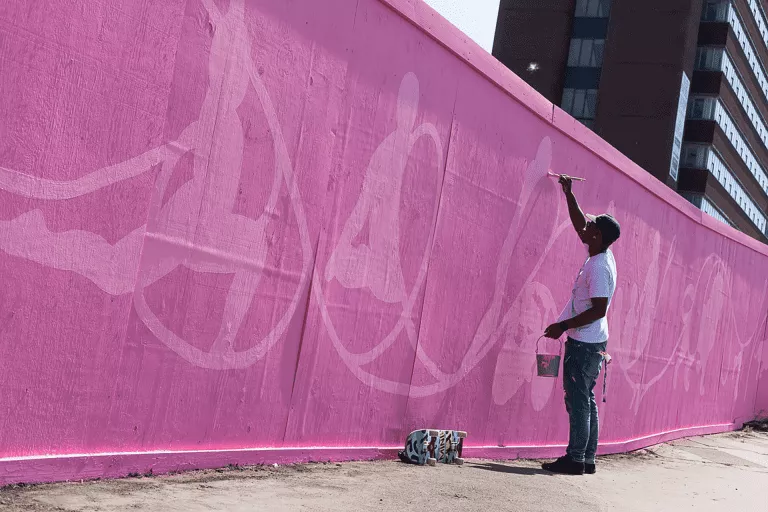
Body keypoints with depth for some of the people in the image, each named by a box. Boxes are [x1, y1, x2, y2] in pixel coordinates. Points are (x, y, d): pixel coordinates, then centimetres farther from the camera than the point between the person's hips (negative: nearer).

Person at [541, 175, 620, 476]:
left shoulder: (600, 267, -19)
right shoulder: (600, 255, 9)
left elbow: (599, 309, -23)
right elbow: (579, 224, 25)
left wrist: (563, 326, -20)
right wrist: (568, 194, 25)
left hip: (585, 342, -10)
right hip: (588, 341, 10)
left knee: (578, 400, -7)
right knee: (585, 400, 12)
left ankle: (575, 459, -5)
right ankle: (587, 458, 16)